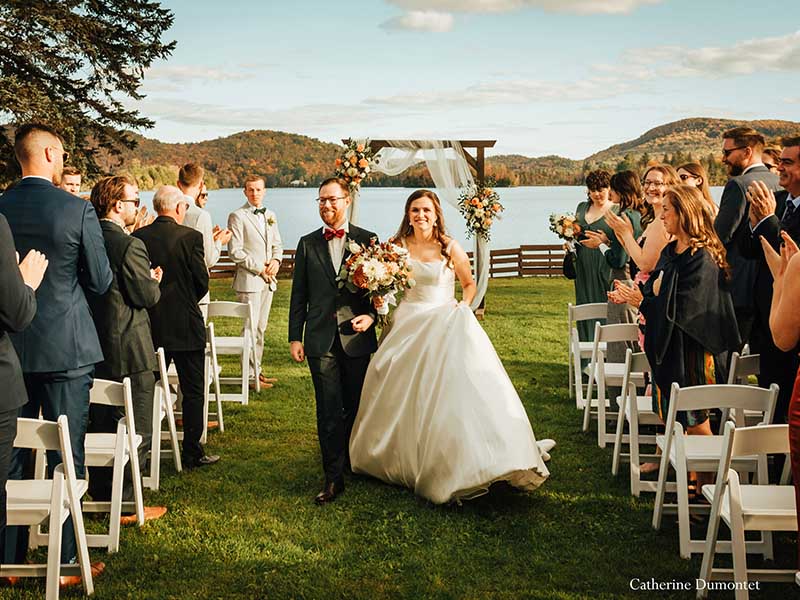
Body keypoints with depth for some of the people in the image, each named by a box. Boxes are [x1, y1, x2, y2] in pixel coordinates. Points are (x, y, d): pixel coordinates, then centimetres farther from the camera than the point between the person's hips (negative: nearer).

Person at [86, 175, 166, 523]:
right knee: (136, 432, 3)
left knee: (100, 426, 19)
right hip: (130, 351, -8)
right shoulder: (130, 246, -19)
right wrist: (155, 281, 5)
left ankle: (100, 495, 30)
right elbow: (148, 297, -16)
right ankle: (126, 505, 8)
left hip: (95, 348, 8)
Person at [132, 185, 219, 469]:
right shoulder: (190, 236, -12)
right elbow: (202, 281, -9)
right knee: (193, 391, 6)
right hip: (185, 325, -4)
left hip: (150, 326, 4)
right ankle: (192, 452, 10)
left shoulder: (137, 237, -2)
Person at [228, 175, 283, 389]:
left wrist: (276, 261, -1)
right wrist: (260, 269, -12)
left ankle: (257, 370, 18)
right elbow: (235, 251, -12)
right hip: (249, 280, -7)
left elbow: (277, 244, 21)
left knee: (261, 328, 11)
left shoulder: (270, 215, 14)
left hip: (268, 280, 7)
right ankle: (251, 374, 0)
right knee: (250, 328, -6)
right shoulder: (237, 216, -6)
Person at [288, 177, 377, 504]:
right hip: (321, 339, 1)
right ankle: (333, 478, 5)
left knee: (356, 408, 12)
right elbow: (299, 295, 8)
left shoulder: (368, 240, 3)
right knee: (328, 412, 0)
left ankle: (354, 464, 30)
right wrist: (295, 337, 3)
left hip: (357, 336, 0)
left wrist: (371, 316, -13)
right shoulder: (307, 244, 8)